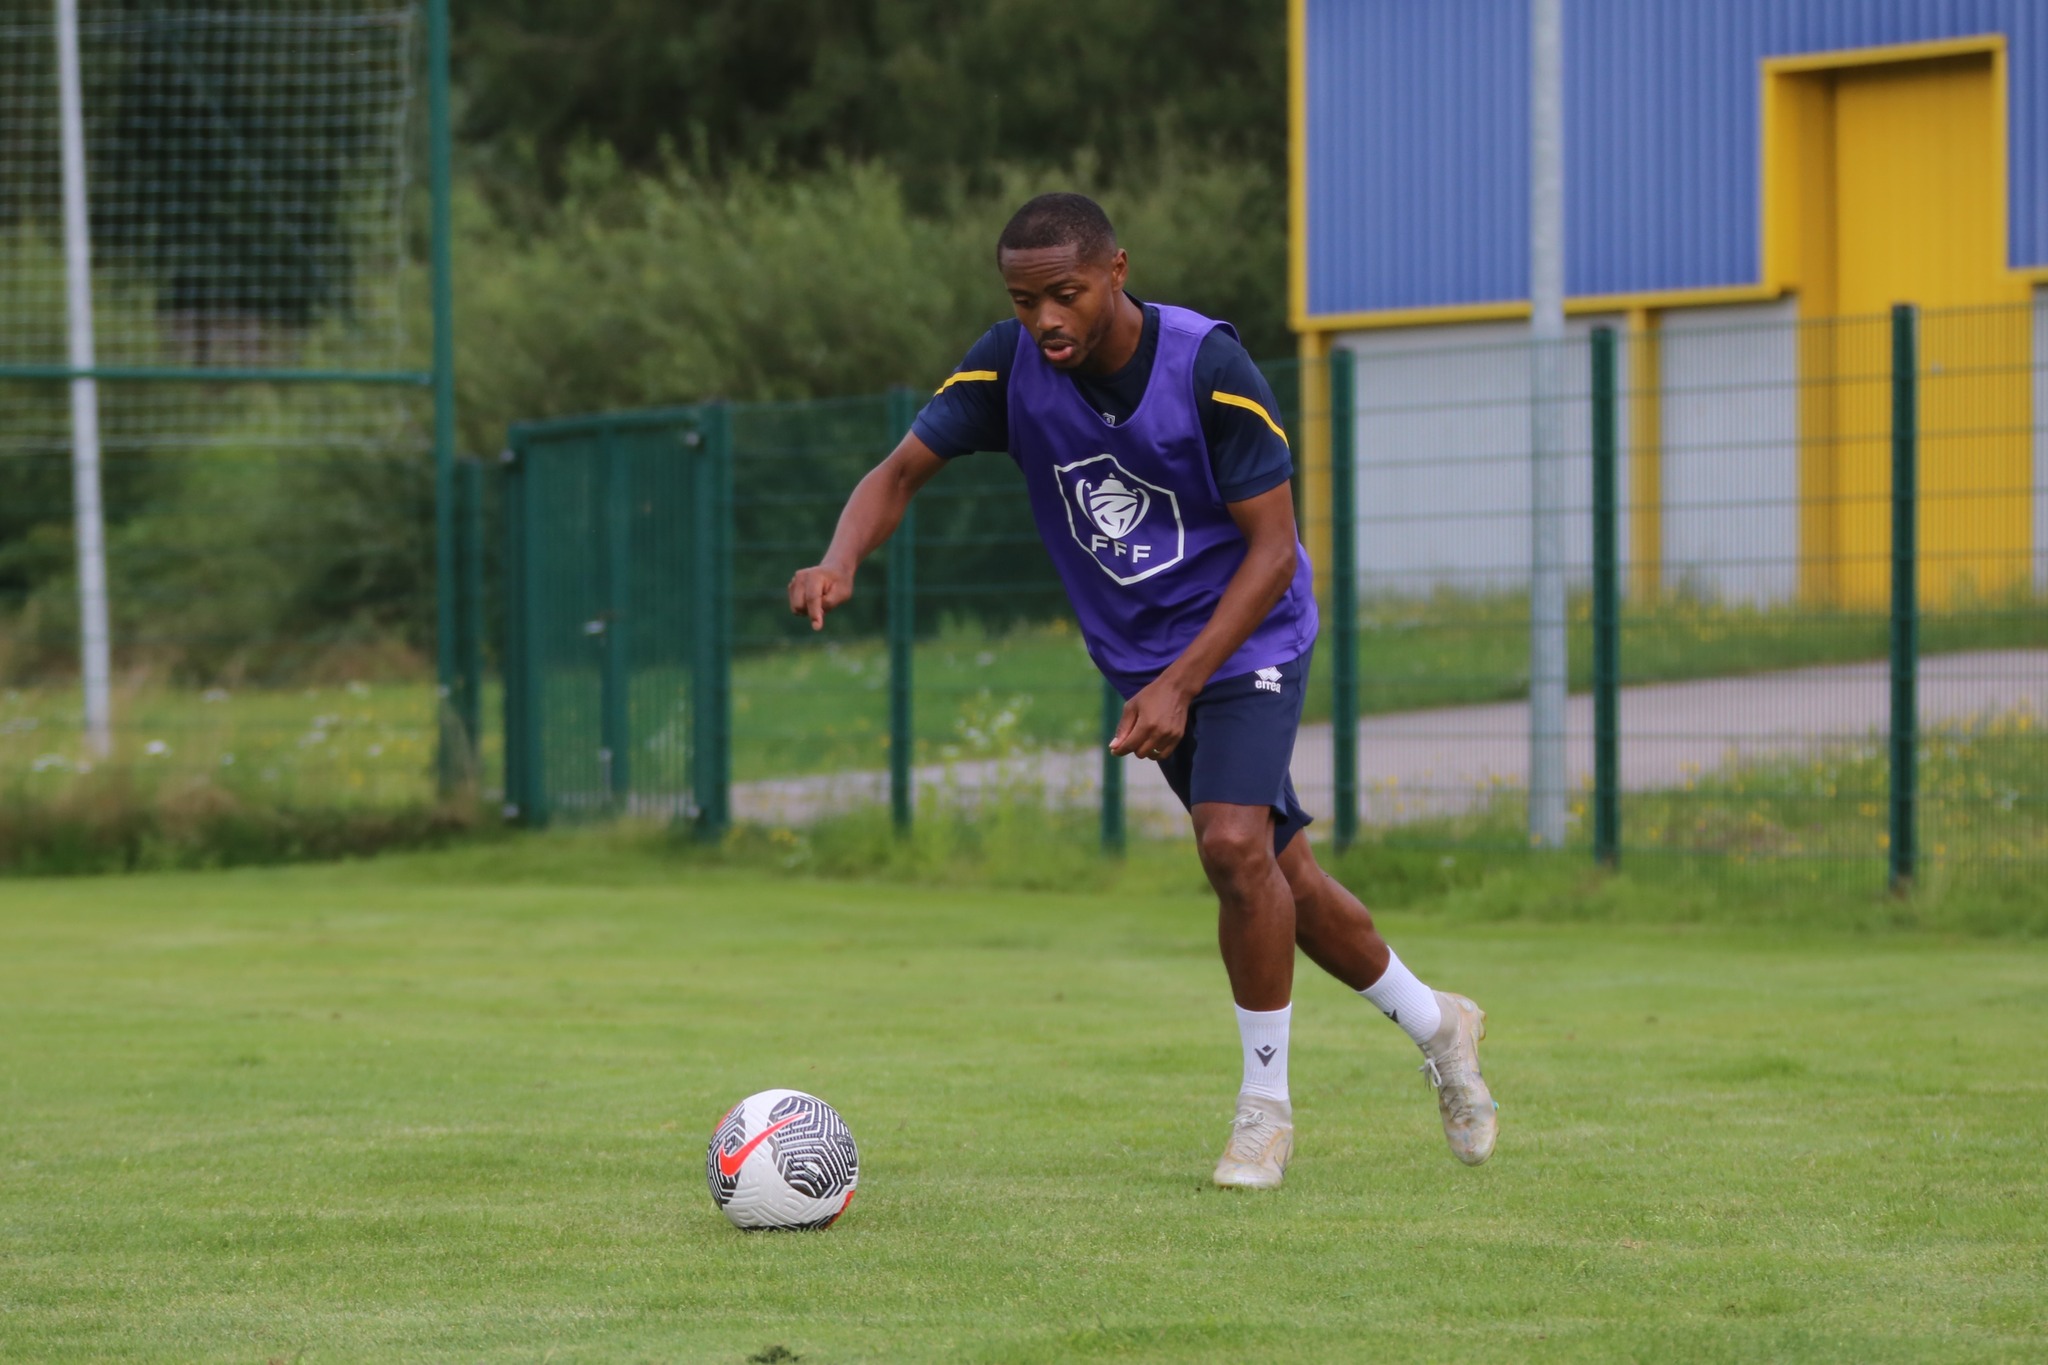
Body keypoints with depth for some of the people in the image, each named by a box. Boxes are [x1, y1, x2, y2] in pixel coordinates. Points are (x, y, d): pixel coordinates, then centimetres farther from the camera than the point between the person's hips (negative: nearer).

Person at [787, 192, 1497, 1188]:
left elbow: (1274, 550, -21)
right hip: (1139, 658, 5)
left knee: (1235, 843, -25)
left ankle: (1266, 1105, -7)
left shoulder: (1210, 368, -25)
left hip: (1247, 639, -5)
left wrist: (1180, 685, -28)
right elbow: (902, 472, -11)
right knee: (1283, 880, 11)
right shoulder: (1012, 366, -14)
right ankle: (1435, 1025, 34)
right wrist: (842, 560, -34)